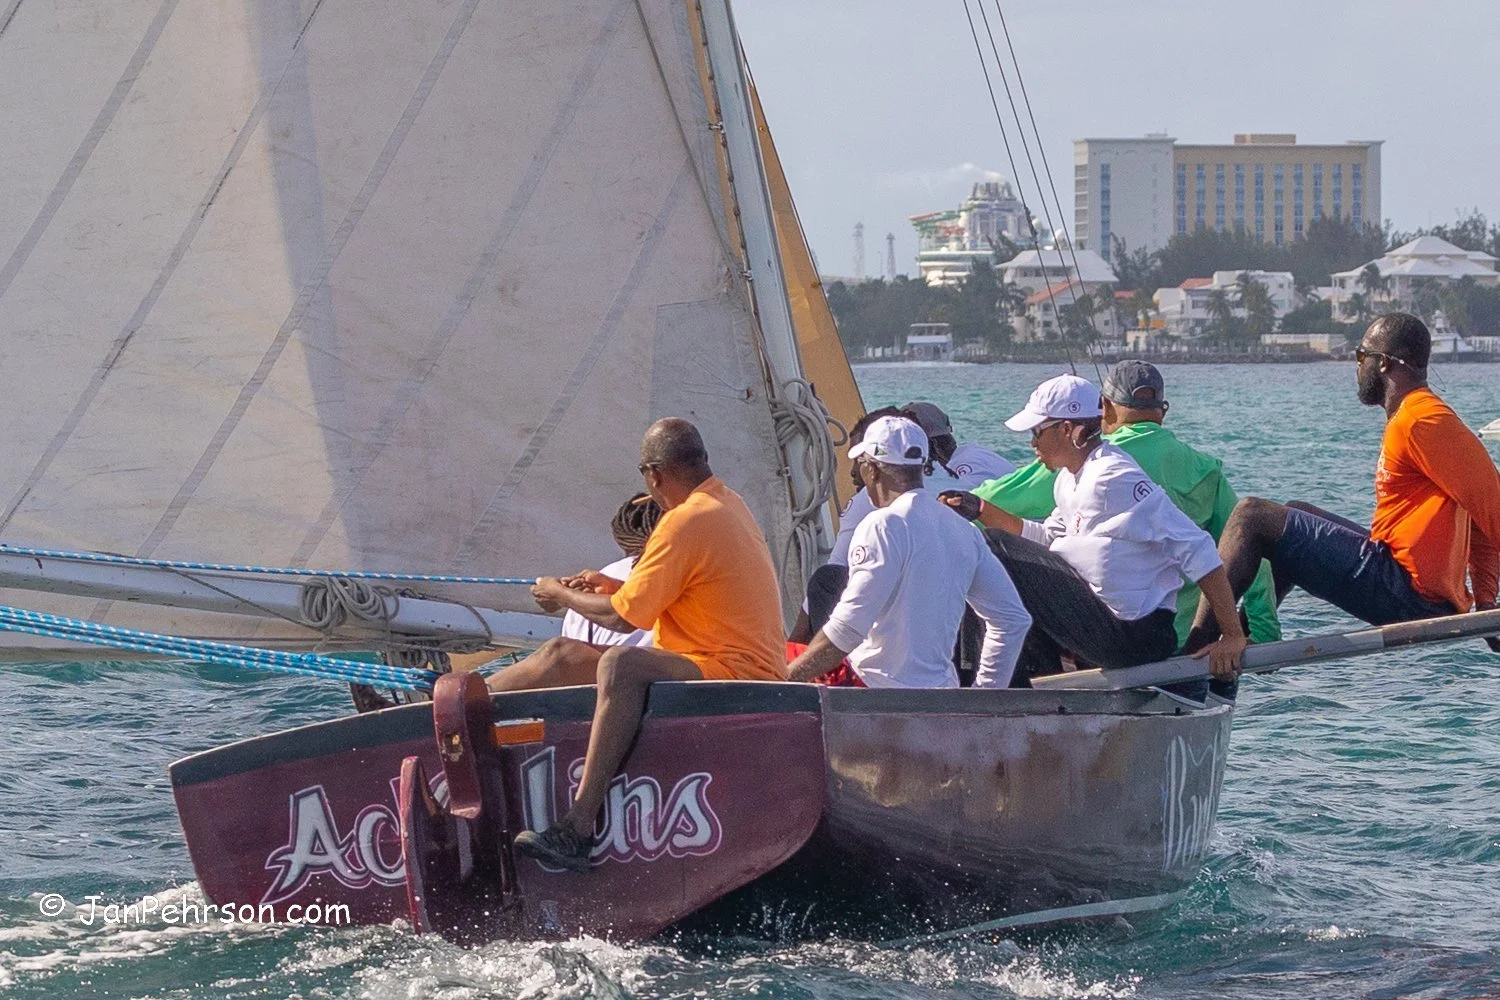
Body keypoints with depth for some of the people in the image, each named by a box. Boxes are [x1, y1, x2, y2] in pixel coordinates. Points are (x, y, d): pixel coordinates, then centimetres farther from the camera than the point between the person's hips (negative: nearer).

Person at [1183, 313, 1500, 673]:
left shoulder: (1420, 422, -13)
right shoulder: (1418, 417, 20)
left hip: (1405, 590, -11)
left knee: (1251, 516, -7)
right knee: (1296, 513, 29)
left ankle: (1196, 645, -12)